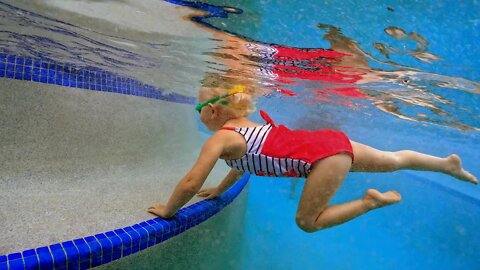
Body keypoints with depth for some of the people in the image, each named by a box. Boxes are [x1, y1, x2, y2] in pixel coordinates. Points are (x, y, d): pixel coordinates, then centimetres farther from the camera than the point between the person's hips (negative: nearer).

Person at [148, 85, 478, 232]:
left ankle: (370, 201, 6)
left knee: (308, 222, 3)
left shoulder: (220, 138, -11)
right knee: (393, 160, 24)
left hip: (324, 155, -9)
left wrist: (168, 210, 2)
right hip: (332, 142, 9)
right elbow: (243, 163, 29)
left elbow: (190, 184, -16)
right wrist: (218, 191, 34)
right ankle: (449, 163, 42)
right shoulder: (243, 126, 14)